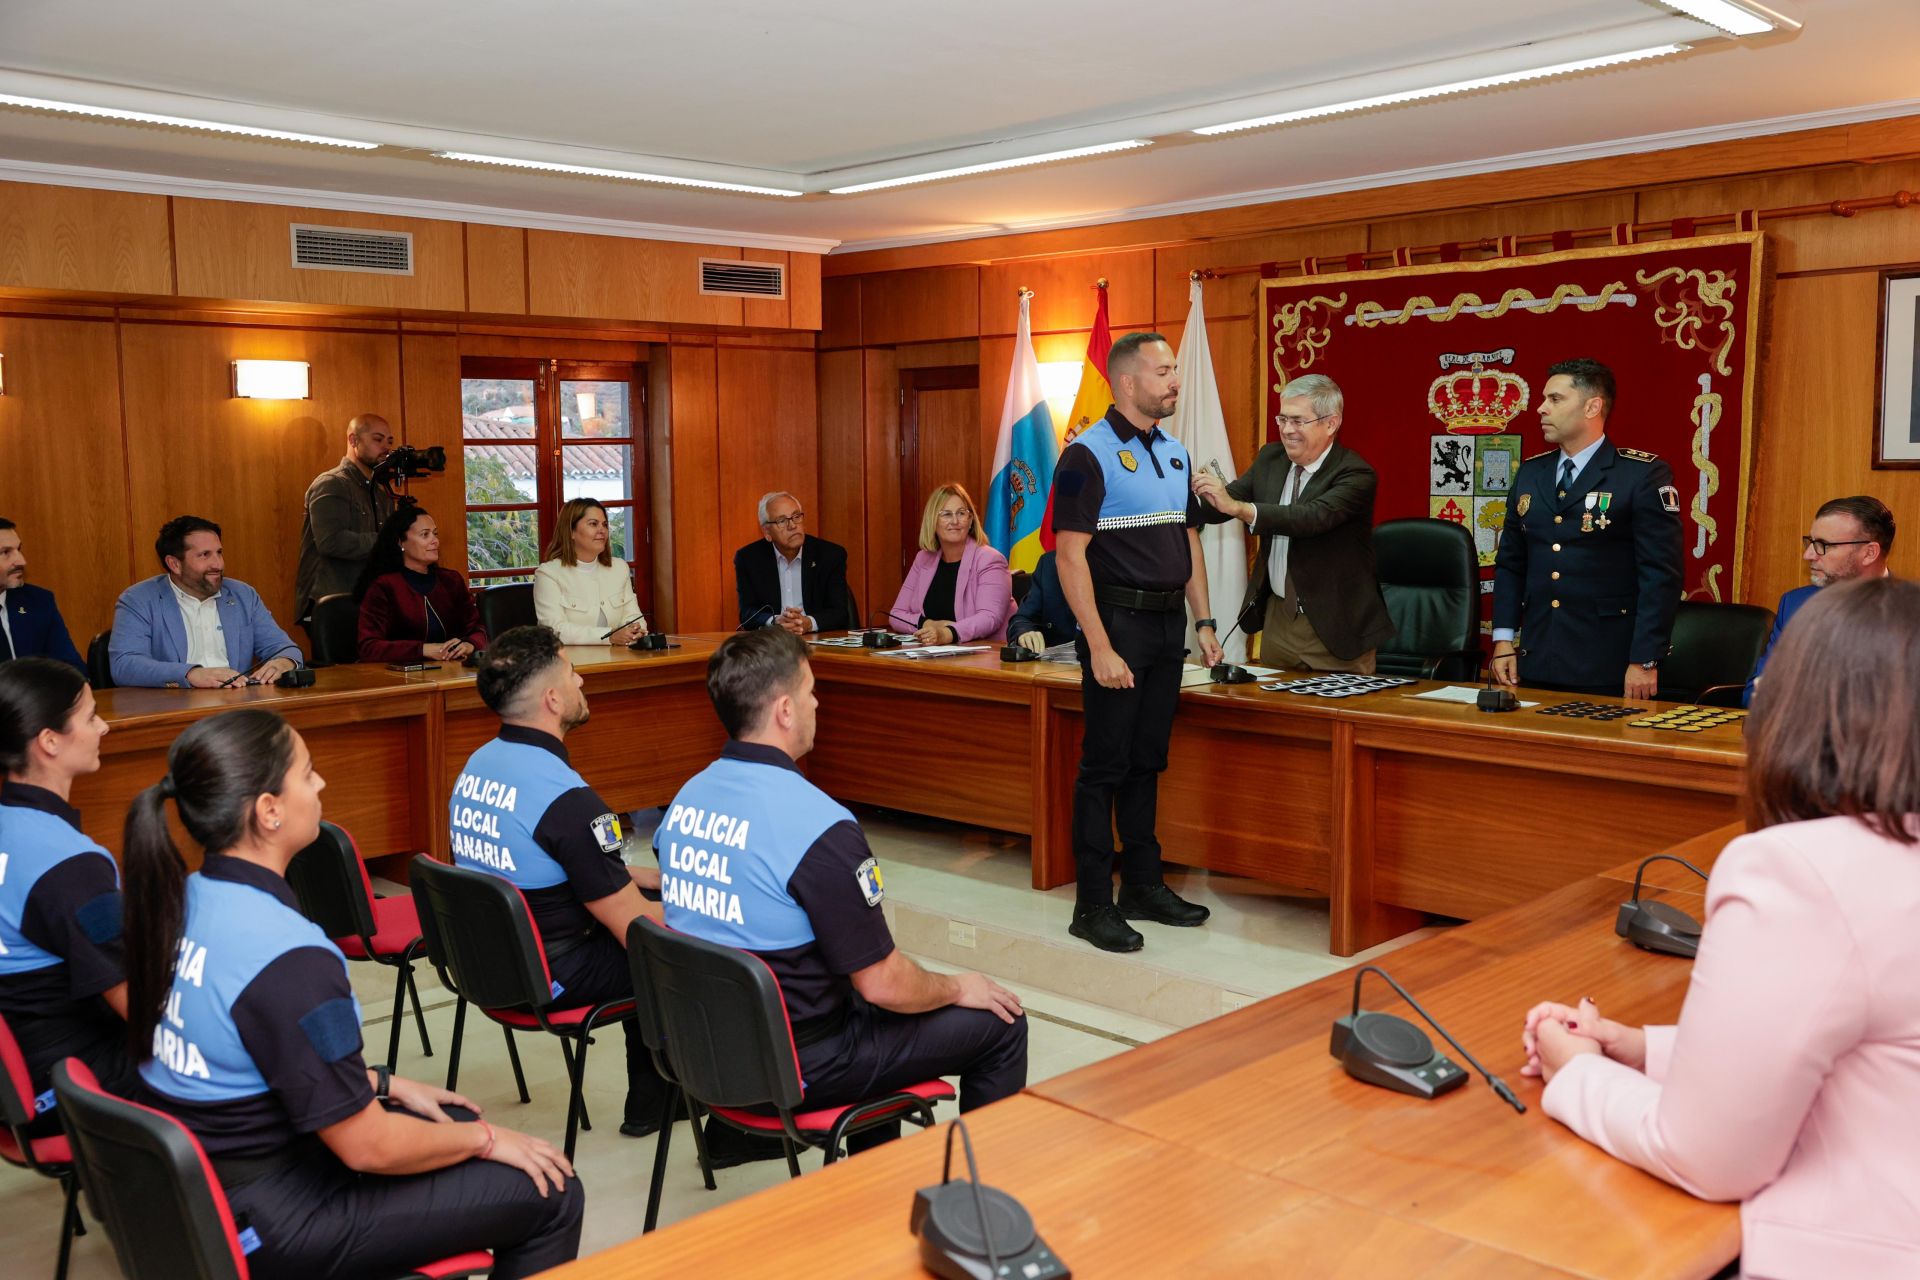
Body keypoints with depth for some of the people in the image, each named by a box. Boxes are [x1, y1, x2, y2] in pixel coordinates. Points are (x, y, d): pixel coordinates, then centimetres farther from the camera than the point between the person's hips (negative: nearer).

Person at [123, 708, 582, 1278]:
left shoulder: (181, 900, -2)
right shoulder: (287, 958, -29)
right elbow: (366, 1146, -23)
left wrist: (385, 1084, 13)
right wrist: (486, 1140, -6)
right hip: (260, 1227, -9)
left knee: (452, 1123, 25)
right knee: (549, 1193, 0)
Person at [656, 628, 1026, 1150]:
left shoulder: (686, 798, -1)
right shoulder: (819, 825, -26)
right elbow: (882, 985, -21)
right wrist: (957, 988, 0)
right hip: (791, 1069, -8)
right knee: (1001, 1025, 5)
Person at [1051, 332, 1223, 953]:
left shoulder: (1175, 453, 13)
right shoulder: (1089, 454, -11)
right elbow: (1070, 555, -16)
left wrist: (1204, 623, 12)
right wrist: (1099, 647, -20)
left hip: (1168, 627, 7)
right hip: (1117, 623, -7)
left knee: (1147, 761, 15)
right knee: (1105, 765, -2)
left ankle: (1144, 885, 25)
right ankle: (1093, 906, 6)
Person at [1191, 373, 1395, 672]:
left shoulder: (1355, 474, -15)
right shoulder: (1270, 459, 5)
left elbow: (1314, 516, -32)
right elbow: (1221, 506, 2)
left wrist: (1236, 506, -41)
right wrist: (1202, 490, -22)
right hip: (1276, 617, 6)